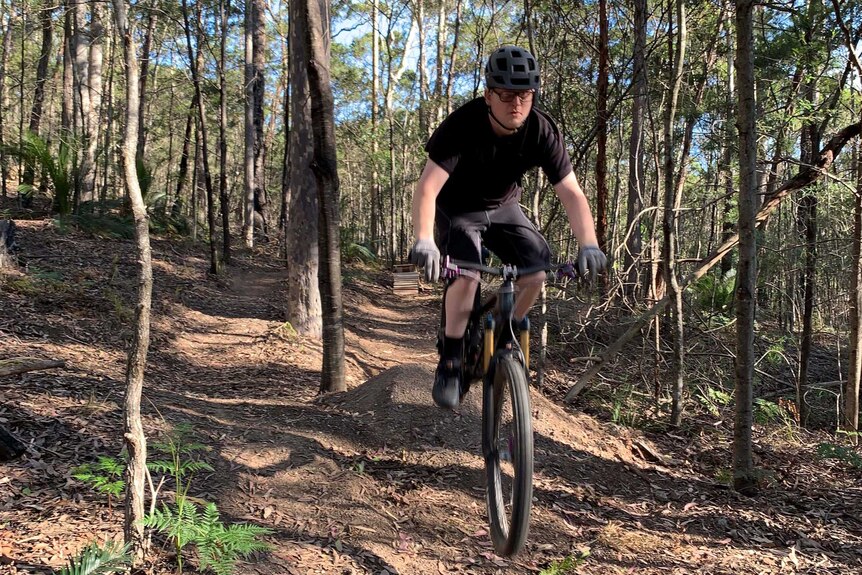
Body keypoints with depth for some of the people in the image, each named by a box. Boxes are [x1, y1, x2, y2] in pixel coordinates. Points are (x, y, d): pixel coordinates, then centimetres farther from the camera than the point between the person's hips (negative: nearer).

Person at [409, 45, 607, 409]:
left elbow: (571, 193, -23)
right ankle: (450, 362, -8)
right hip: (457, 209, -3)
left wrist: (589, 244, -40)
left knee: (538, 271, -17)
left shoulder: (542, 132, -22)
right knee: (467, 275, -27)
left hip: (503, 207, 4)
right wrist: (424, 241, -54)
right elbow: (427, 188, -38)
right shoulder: (463, 124, -30)